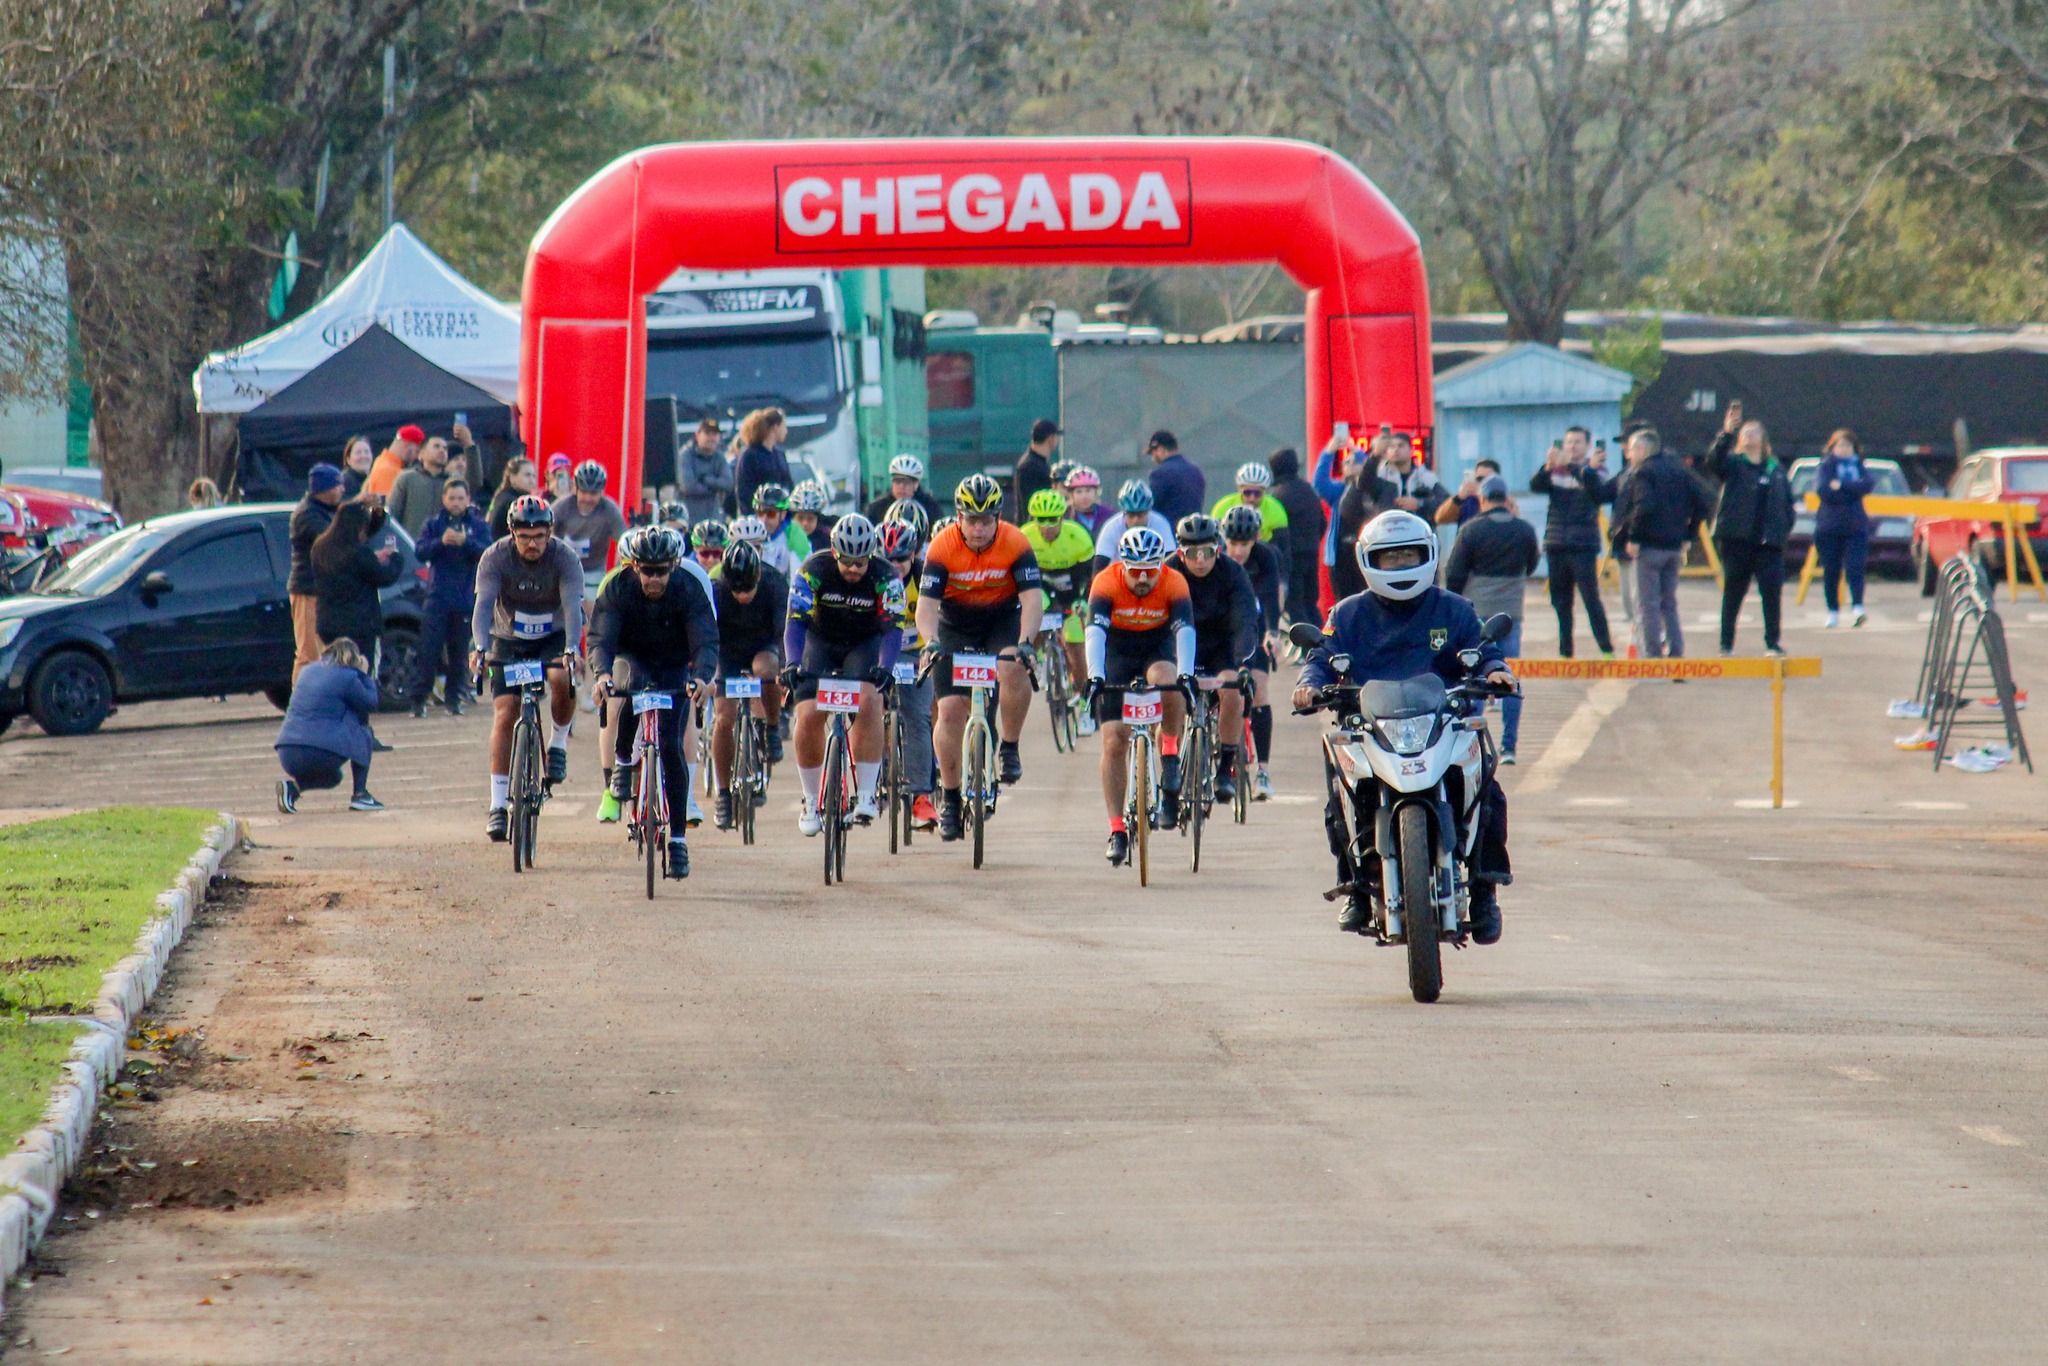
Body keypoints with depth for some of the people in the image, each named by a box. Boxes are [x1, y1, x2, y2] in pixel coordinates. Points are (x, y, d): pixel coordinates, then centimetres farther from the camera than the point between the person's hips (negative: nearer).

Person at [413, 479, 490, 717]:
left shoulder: (479, 525, 7)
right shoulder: (433, 524, 8)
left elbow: (486, 552, -8)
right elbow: (421, 552, -4)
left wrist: (465, 541, -25)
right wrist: (441, 542, -22)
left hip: (466, 599, 1)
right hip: (437, 597, -1)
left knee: (459, 652, 4)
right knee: (429, 649, -7)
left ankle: (453, 698, 13)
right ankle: (419, 697, -4)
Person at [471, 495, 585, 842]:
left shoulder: (565, 558, -21)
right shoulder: (495, 558, -19)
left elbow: (572, 605, -32)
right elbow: (483, 605, -29)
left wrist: (571, 650, -48)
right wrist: (479, 647, -46)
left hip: (553, 638, -1)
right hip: (509, 641, 1)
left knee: (563, 680, -32)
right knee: (504, 714, -12)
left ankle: (558, 743, -3)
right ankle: (498, 805, -8)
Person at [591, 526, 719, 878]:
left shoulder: (688, 589, -23)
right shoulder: (618, 588, -21)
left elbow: (706, 640, -29)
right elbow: (601, 637, -28)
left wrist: (702, 676, -50)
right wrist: (601, 673, -50)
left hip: (674, 668, 0)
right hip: (633, 659, 0)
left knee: (671, 746, -12)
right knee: (631, 686, -37)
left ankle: (678, 839, -5)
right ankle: (623, 760, -11)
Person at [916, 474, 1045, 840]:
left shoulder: (1015, 544, -20)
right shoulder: (942, 548, -20)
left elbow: (1032, 598, -26)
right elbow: (926, 604, -25)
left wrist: (1024, 641, -42)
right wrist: (931, 641, -44)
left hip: (1003, 621, -1)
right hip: (955, 627, 1)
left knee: (1013, 671, -33)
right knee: (950, 710, -9)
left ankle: (1009, 748, -9)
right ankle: (949, 797, 6)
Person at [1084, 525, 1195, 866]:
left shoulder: (1174, 583, -23)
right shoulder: (1106, 583, -24)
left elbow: (1185, 630, -34)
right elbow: (1095, 630, -36)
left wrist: (1186, 675, -49)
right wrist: (1095, 677, -50)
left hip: (1157, 650, 0)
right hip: (1116, 654, 0)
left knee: (1167, 683, -37)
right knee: (1114, 741, -10)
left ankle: (1170, 754, -12)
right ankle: (1117, 831, -4)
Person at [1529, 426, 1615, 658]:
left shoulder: (1593, 472, 4)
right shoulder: (1556, 472, 13)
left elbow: (1598, 491, -17)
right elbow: (1536, 486, -4)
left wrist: (1572, 466, -28)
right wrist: (1548, 466, -22)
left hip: (1583, 546, -4)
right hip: (1556, 545, 4)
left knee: (1591, 599, -10)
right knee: (1560, 602, 6)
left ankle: (1607, 649, -9)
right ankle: (1564, 651, 11)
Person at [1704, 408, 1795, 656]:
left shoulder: (1776, 469, 14)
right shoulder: (1733, 464, 5)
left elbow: (1787, 502, 17)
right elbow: (1714, 462, -17)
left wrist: (1784, 529, 2)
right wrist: (1726, 433, -28)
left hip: (1769, 542, 2)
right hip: (1737, 540, -2)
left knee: (1772, 593, -2)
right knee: (1733, 592, 3)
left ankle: (1772, 643, 6)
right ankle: (1727, 644, 9)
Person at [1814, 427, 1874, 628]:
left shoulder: (1858, 466, 12)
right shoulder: (1826, 467, 5)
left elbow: (1869, 483, -7)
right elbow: (1822, 489, -12)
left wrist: (1841, 486, -15)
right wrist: (1853, 491, -8)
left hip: (1856, 526, 1)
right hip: (1829, 526, -1)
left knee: (1855, 567, -13)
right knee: (1831, 571, 2)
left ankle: (1857, 607, -20)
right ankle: (1833, 611, 10)